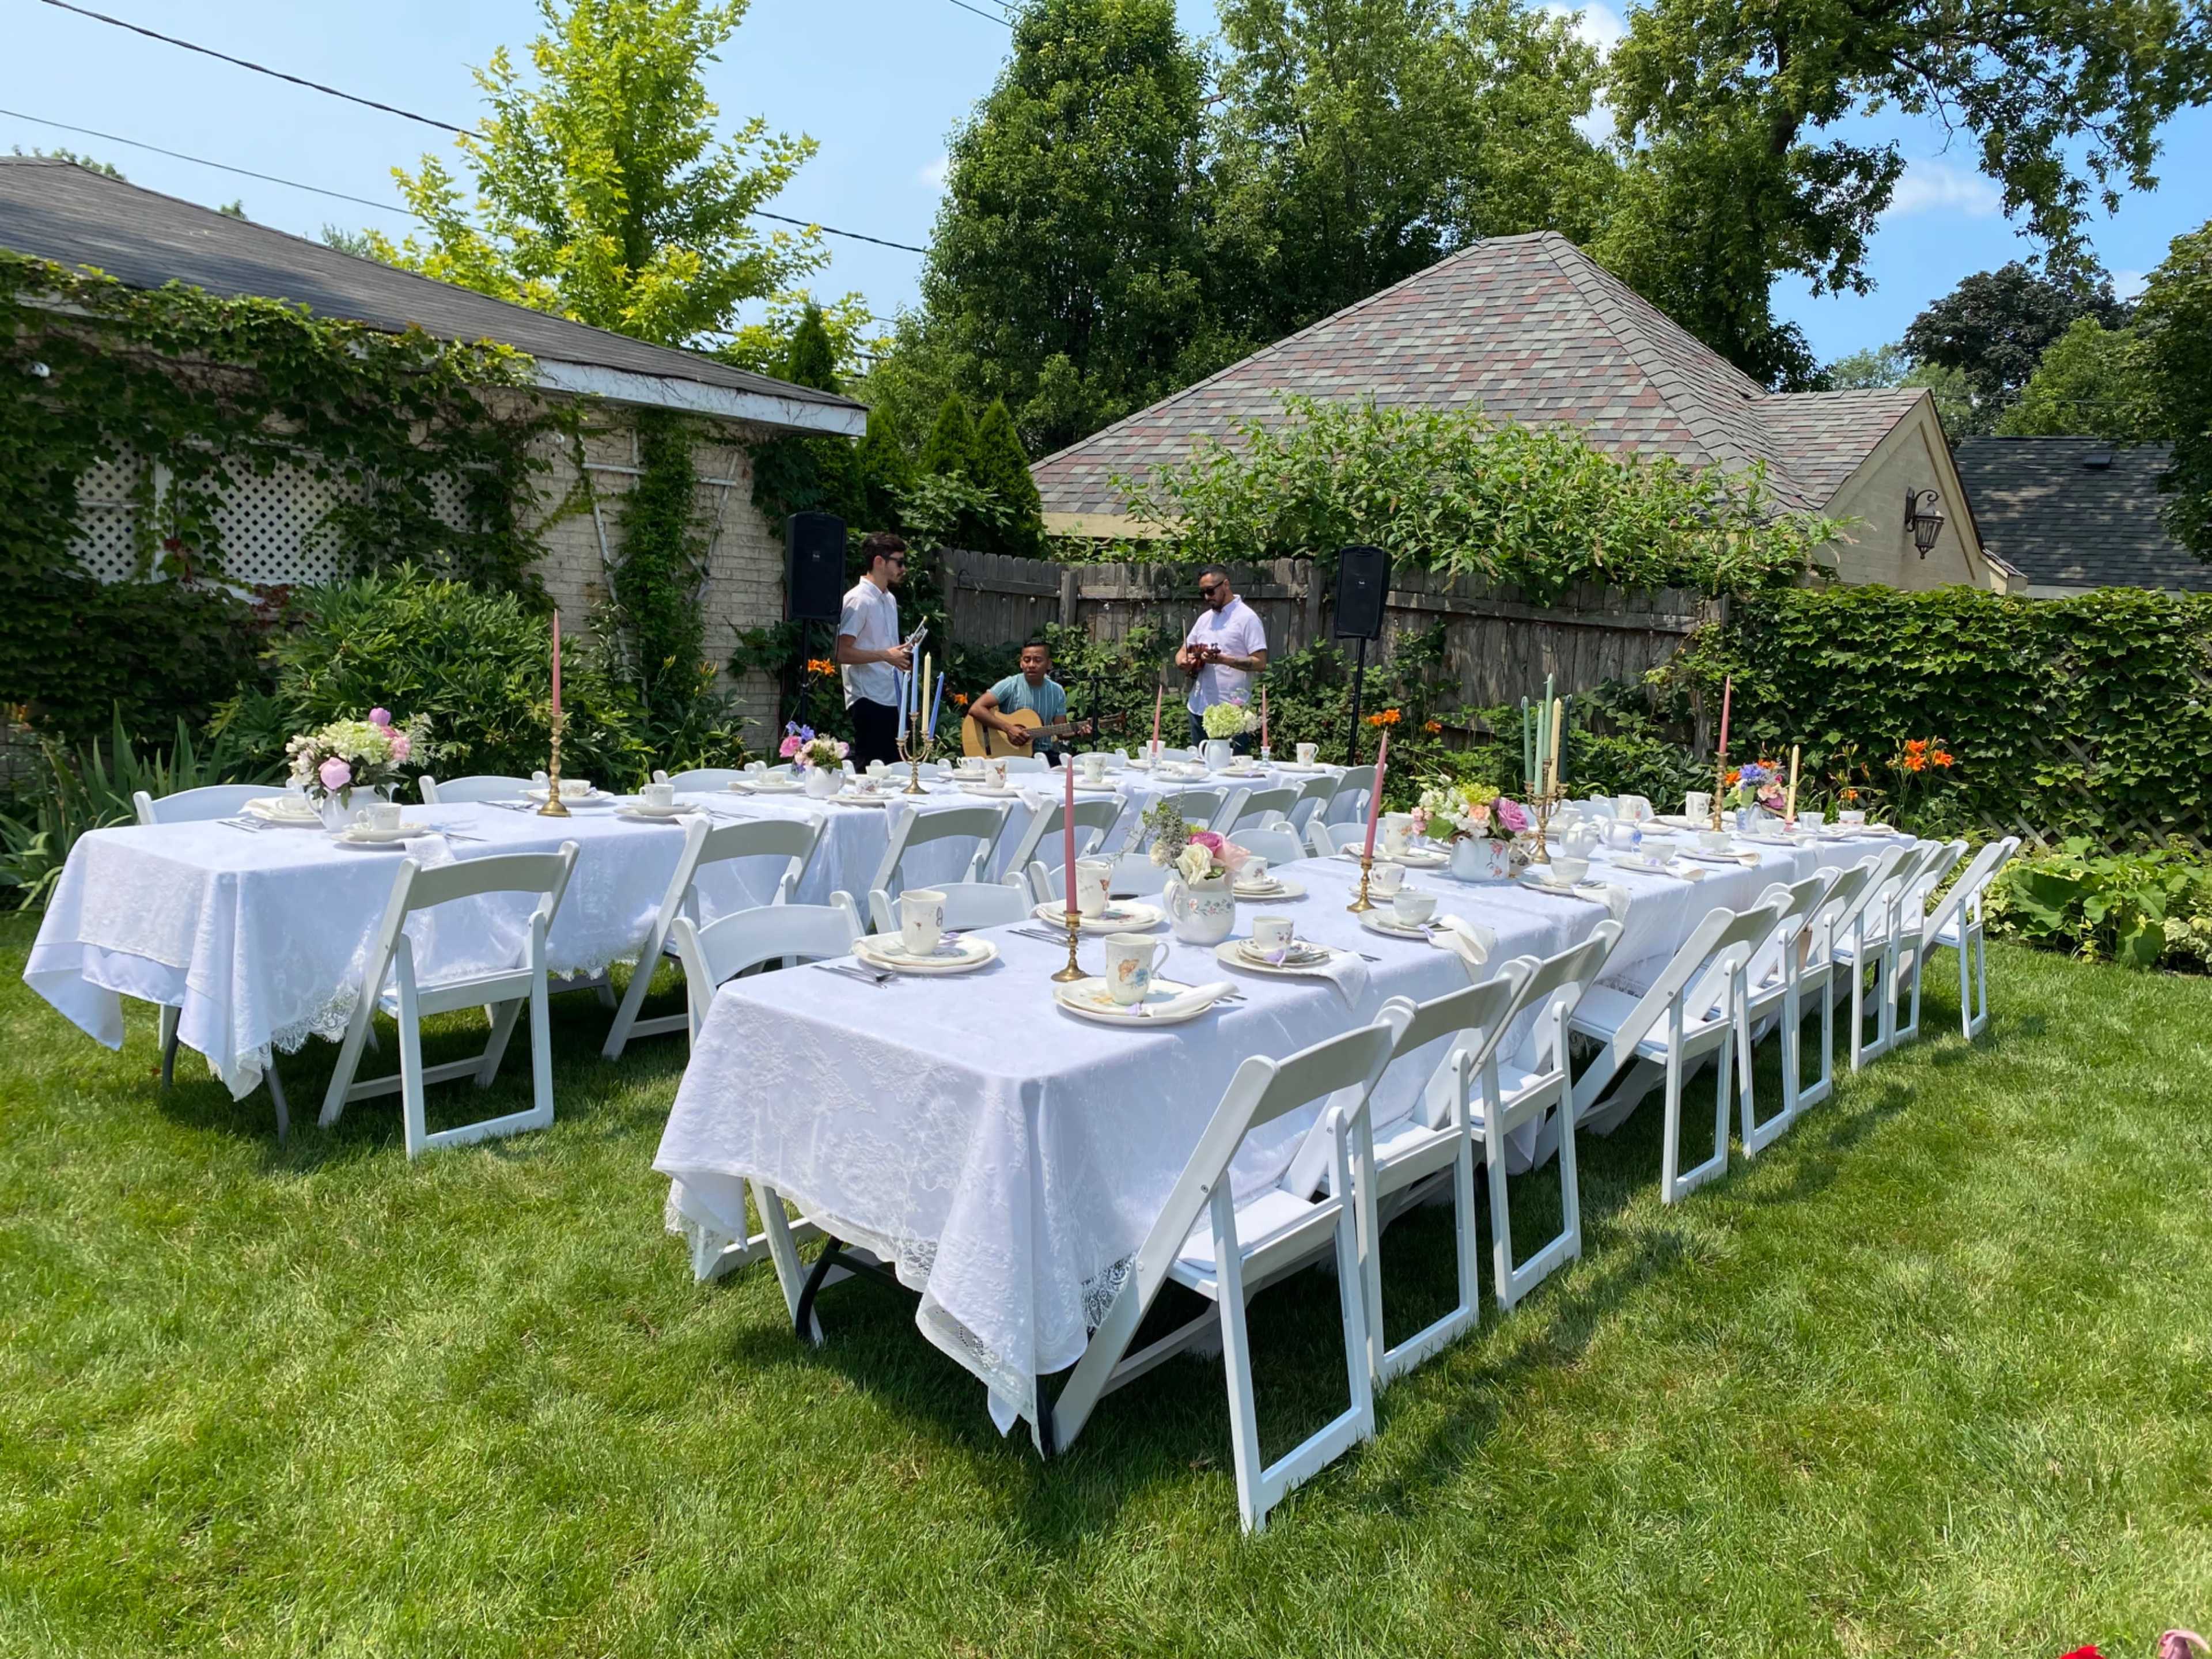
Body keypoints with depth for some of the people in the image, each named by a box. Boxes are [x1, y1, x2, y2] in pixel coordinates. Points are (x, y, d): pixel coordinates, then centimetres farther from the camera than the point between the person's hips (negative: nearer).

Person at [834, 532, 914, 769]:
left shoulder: (890, 600, 17)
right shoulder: (858, 600, -12)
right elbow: (842, 652, -18)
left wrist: (902, 657, 8)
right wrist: (886, 655, -22)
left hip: (891, 698, 9)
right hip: (869, 699, -9)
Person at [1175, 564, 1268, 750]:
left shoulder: (1247, 618, -5)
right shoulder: (1204, 618, 16)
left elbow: (1260, 663, -12)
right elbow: (1183, 652, 21)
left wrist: (1223, 659, -23)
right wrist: (1184, 663, -4)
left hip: (1231, 712, -7)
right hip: (1199, 707, 7)